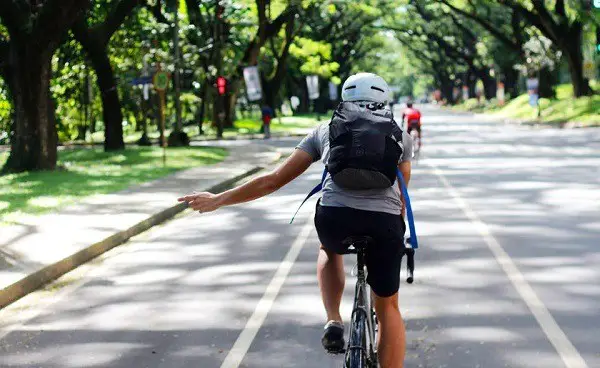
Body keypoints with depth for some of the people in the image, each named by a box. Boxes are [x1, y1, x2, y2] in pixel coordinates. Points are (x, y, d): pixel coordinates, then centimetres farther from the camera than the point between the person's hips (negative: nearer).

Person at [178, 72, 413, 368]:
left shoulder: (325, 131, 24)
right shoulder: (400, 135, 26)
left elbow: (274, 180, 20)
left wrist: (218, 200, 28)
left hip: (333, 217, 0)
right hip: (384, 222, 0)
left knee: (329, 252, 37)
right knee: (388, 307, 20)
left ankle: (333, 322, 18)